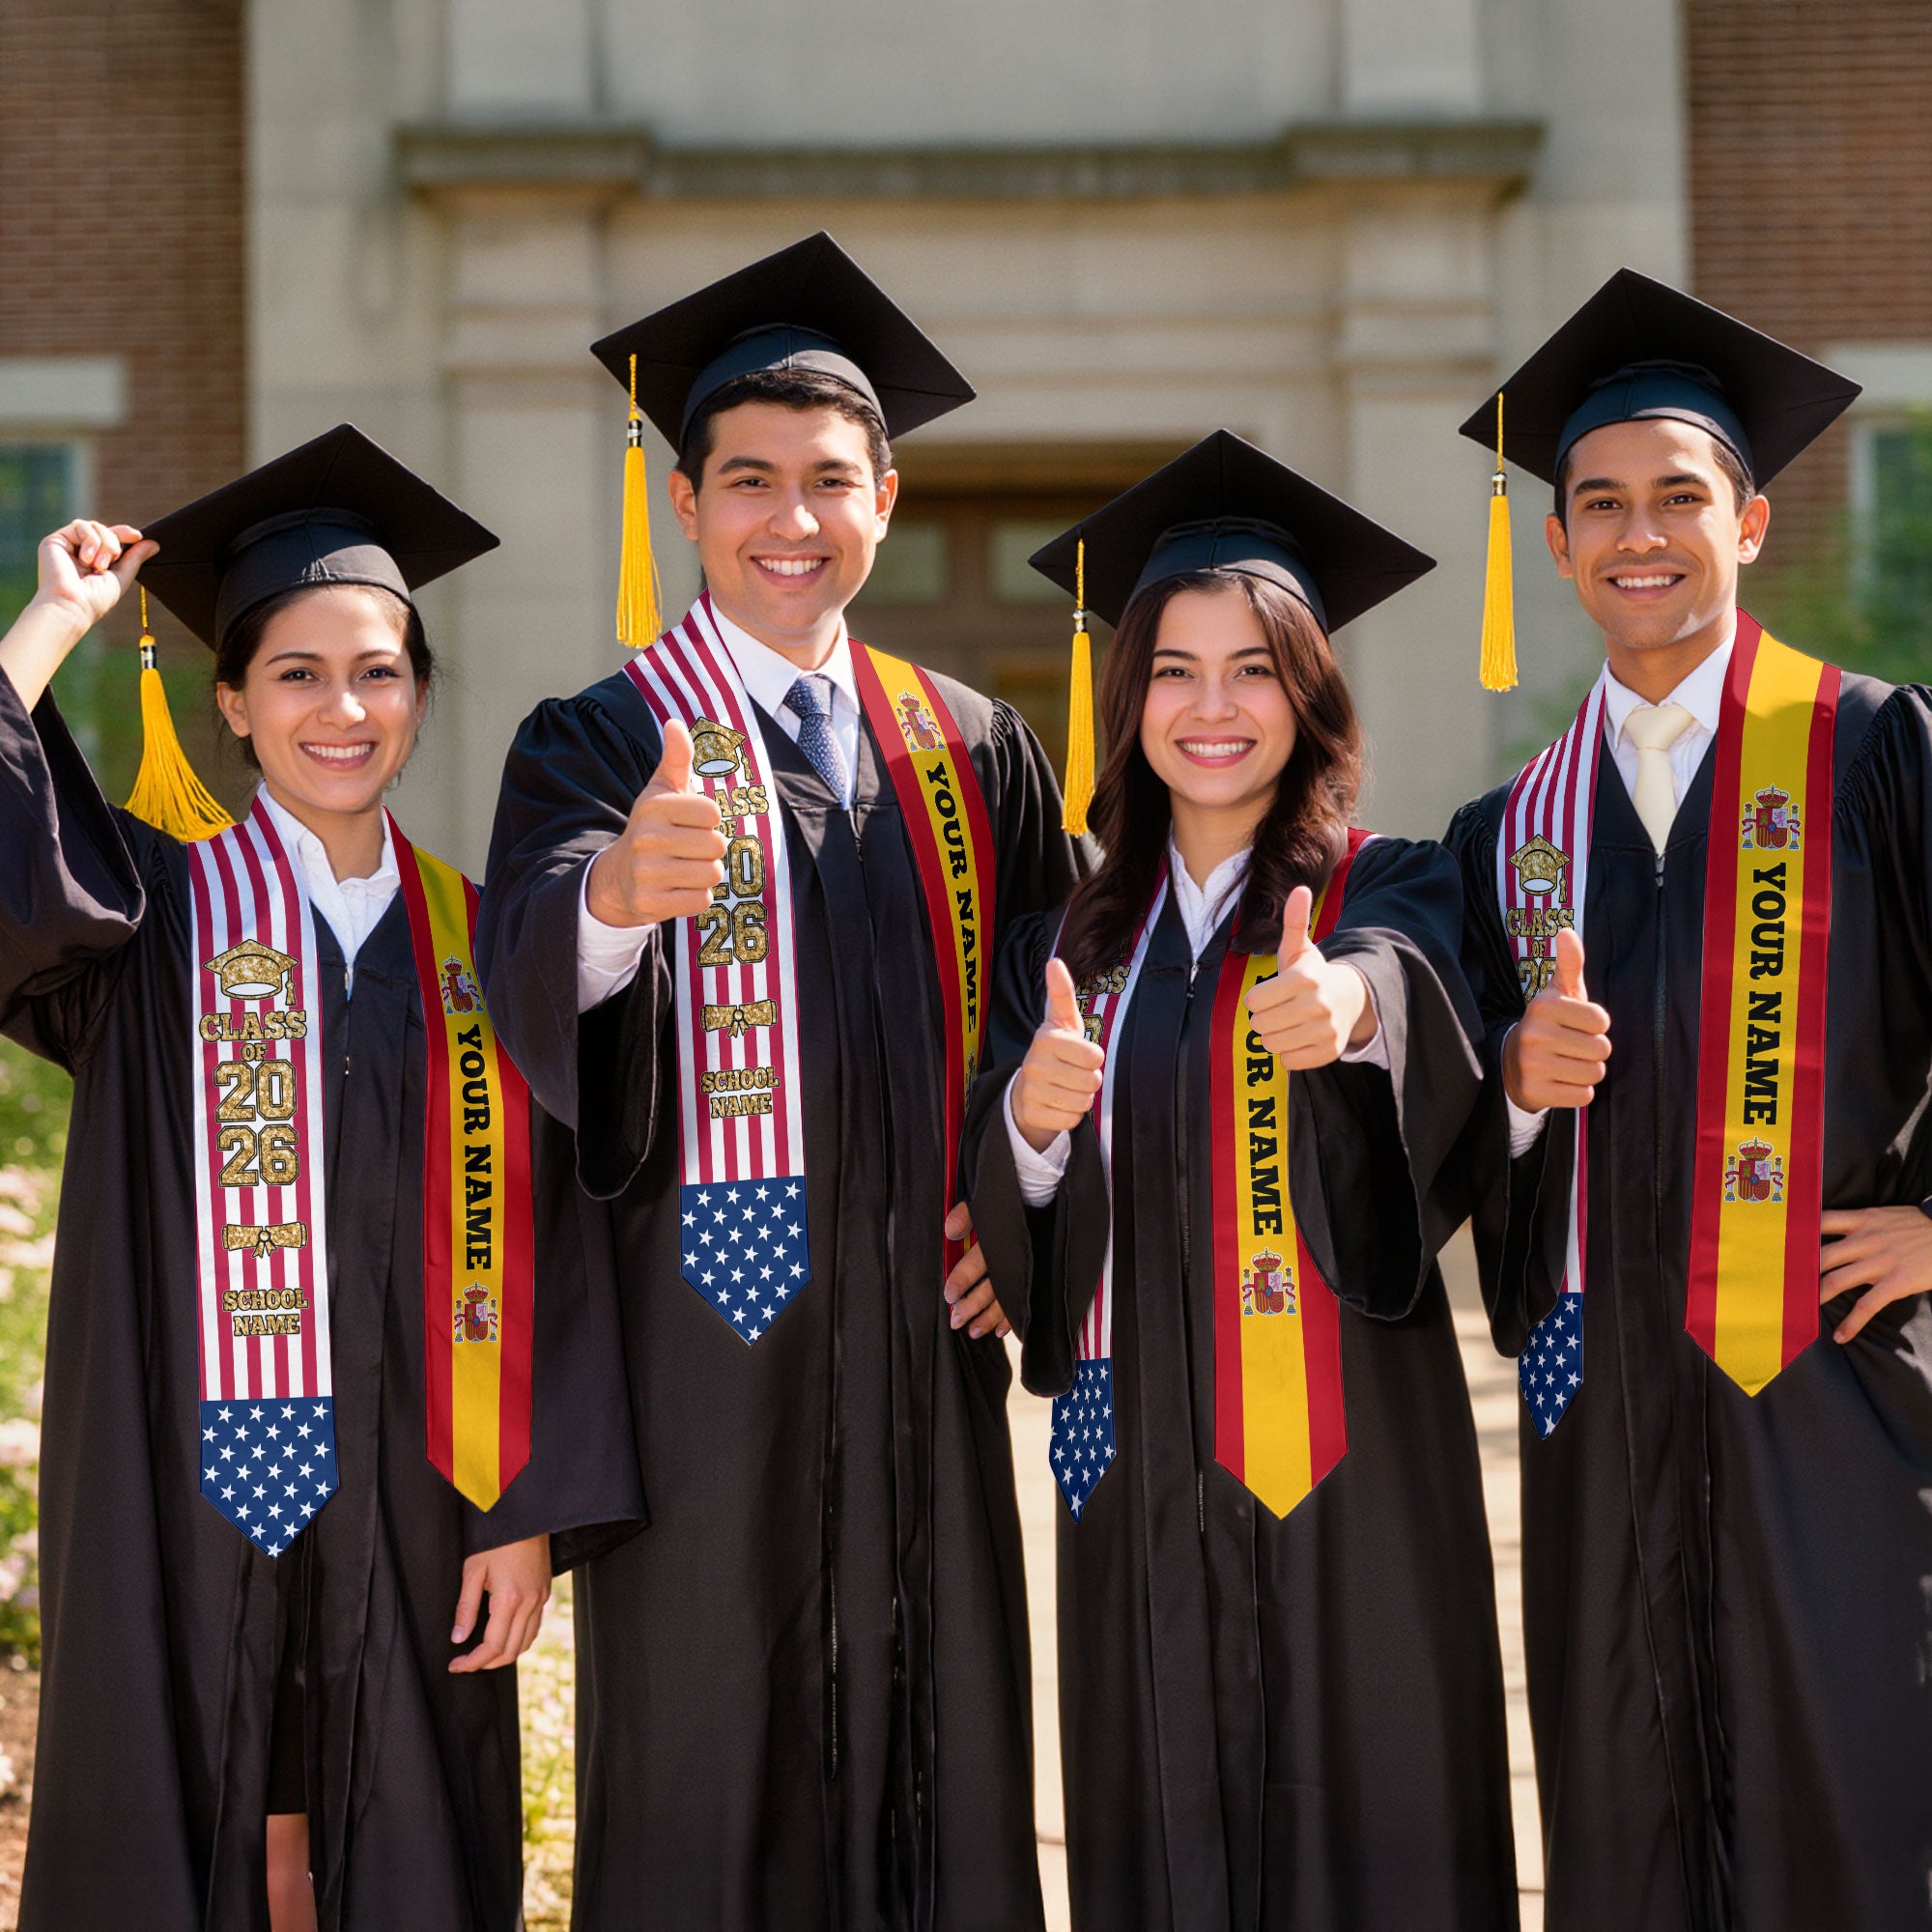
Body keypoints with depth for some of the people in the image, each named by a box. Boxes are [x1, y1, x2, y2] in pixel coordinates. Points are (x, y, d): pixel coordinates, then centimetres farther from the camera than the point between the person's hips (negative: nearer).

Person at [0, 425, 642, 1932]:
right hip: (190, 1492, -2)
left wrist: (530, 1513, -3)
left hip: (412, 1508, 2)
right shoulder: (156, 913, 2)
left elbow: (536, 1244, 4)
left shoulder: (473, 944, 7)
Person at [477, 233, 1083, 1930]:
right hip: (706, 1330, -3)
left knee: (938, 1764, 7)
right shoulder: (602, 744, -1)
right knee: (708, 1784, 0)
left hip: (921, 1335, 4)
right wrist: (618, 887, -43)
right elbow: (533, 965, -21)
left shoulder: (976, 753, 11)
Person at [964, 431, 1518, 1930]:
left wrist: (1347, 999, -48)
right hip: (1139, 1469, 3)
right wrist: (1030, 1123, -16)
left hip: (1345, 1460, -3)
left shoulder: (1391, 892, 0)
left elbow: (1408, 977, -25)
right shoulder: (1073, 944, 11)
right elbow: (1005, 1230, 6)